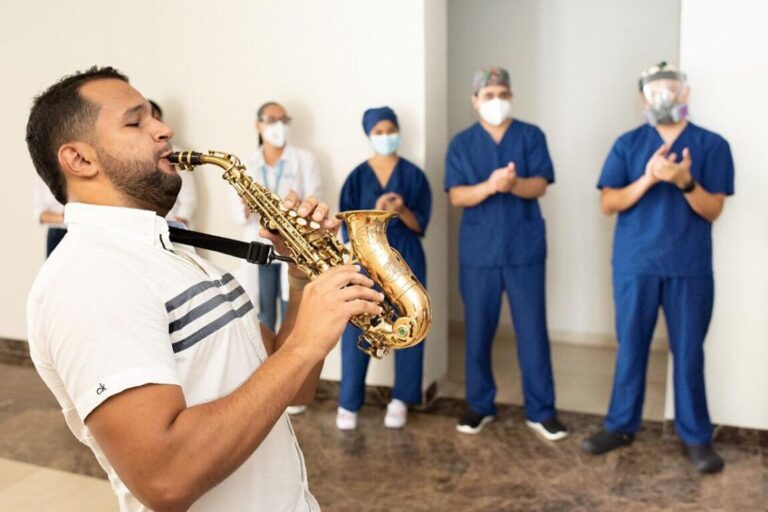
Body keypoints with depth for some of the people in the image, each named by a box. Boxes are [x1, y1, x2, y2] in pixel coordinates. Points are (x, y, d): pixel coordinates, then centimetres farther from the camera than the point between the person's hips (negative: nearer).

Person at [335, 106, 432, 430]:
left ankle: (400, 401, 14)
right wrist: (376, 212, -19)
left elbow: (420, 225, -1)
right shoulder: (358, 177, 4)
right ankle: (348, 403, 7)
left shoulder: (413, 175, 3)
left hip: (406, 261, 0)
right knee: (356, 330, -3)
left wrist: (401, 211, -21)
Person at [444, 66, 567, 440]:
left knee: (533, 331, 2)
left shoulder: (531, 136, 3)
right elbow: (457, 196, -6)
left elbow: (539, 186, -7)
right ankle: (479, 405, 23)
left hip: (525, 250, 0)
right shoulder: (461, 144, 4)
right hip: (478, 252, 1)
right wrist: (490, 185, -25)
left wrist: (513, 184, -29)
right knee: (478, 332, 8)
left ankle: (541, 411, 14)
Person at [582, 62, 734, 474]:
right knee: (630, 348, 9)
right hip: (635, 265, 1)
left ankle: (696, 436, 21)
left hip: (690, 268, 0)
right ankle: (621, 425, 23)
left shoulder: (712, 145, 1)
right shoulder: (628, 144, 3)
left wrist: (685, 182, -21)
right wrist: (648, 179, -19)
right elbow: (608, 204, -4)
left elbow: (713, 210, -3)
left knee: (689, 351, 7)